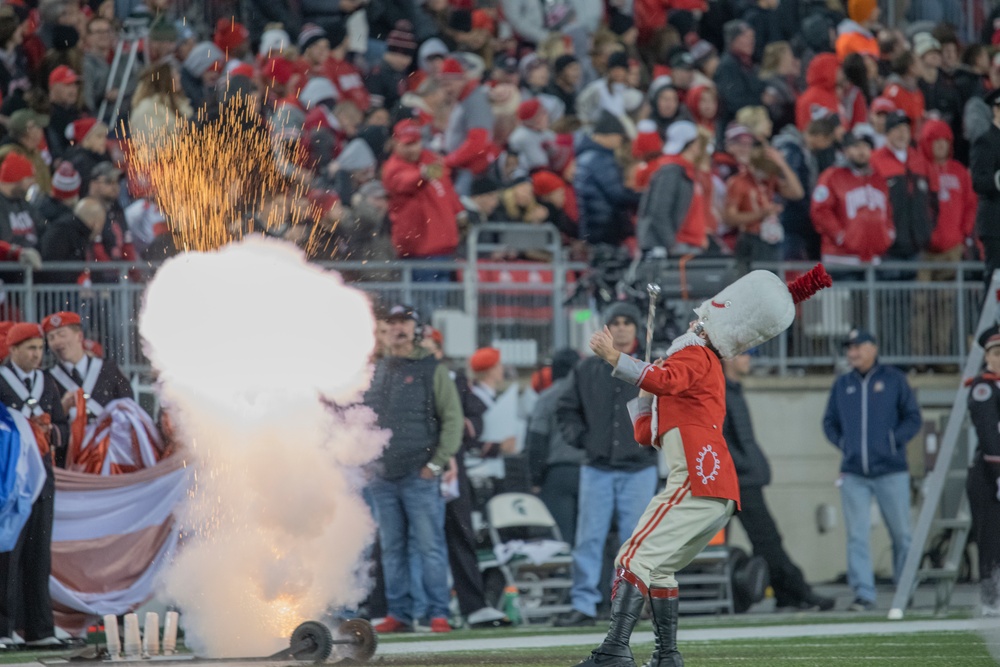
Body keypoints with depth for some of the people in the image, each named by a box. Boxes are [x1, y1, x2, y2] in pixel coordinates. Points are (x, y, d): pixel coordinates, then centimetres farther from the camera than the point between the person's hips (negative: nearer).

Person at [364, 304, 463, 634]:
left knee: (429, 546, -7)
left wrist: (437, 463, -9)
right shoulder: (375, 372, 14)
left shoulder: (432, 371, 1)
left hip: (420, 475, -5)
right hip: (383, 478, 5)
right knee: (392, 550, 6)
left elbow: (453, 418, -2)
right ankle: (398, 613, 11)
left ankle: (438, 613, -5)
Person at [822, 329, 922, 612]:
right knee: (857, 536, -6)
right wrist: (843, 444, 4)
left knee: (901, 533, 2)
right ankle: (863, 594, -6)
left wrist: (893, 441, -9)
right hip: (853, 474, 2)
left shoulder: (894, 379, 4)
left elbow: (913, 418, 4)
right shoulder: (842, 385, 13)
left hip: (891, 472, -2)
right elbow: (829, 422, 20)